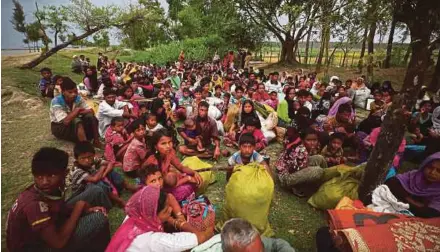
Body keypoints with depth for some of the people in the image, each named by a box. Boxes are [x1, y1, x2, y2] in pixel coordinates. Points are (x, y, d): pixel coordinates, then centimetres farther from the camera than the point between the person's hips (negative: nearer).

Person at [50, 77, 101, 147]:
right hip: (59, 127, -5)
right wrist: (76, 111, -26)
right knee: (77, 121, -35)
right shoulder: (56, 102, -25)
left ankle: (96, 141, -18)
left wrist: (79, 112, -28)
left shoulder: (78, 98, -12)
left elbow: (91, 111, -13)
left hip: (75, 124, 5)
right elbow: (66, 121, -34)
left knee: (90, 116, -22)